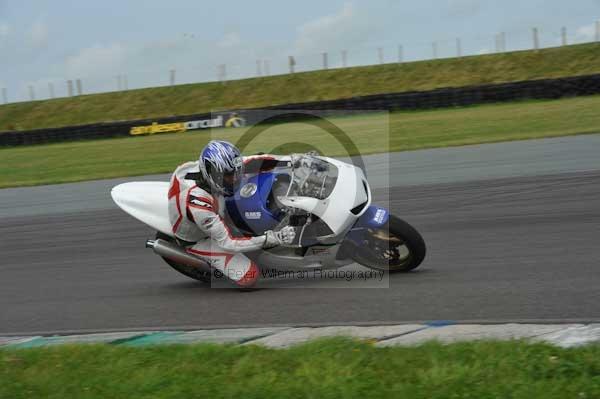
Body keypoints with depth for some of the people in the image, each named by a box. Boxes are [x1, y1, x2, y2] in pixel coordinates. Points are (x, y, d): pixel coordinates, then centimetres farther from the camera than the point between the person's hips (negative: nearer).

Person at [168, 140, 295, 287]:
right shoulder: (198, 203, -45)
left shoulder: (195, 166, -25)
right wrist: (273, 239, -43)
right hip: (200, 240, -8)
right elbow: (227, 243, -38)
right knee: (249, 277, -21)